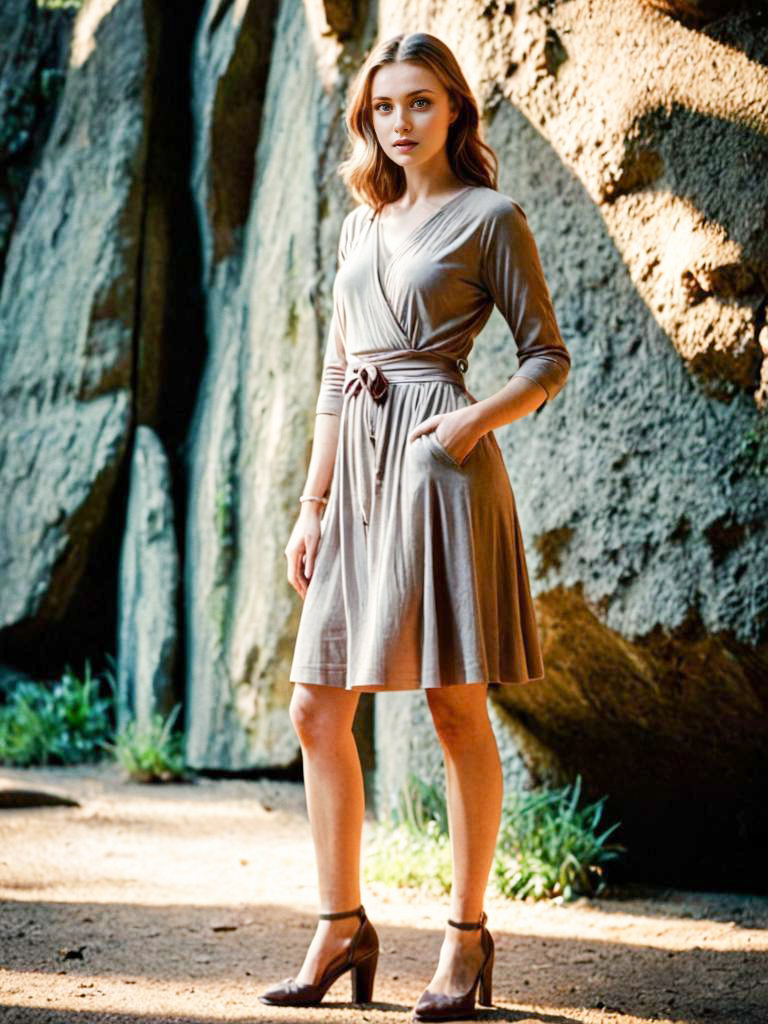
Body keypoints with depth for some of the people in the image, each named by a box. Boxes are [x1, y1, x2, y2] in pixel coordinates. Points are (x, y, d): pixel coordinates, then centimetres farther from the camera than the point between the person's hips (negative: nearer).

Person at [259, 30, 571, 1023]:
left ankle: (466, 939, 6)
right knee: (317, 708, 3)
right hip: (357, 467, 7)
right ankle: (341, 928, 13)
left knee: (457, 708, -3)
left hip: (438, 461, -6)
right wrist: (311, 505, 15)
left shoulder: (490, 218, 1)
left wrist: (475, 418, -17)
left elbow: (548, 360, 0)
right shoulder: (361, 226, 18)